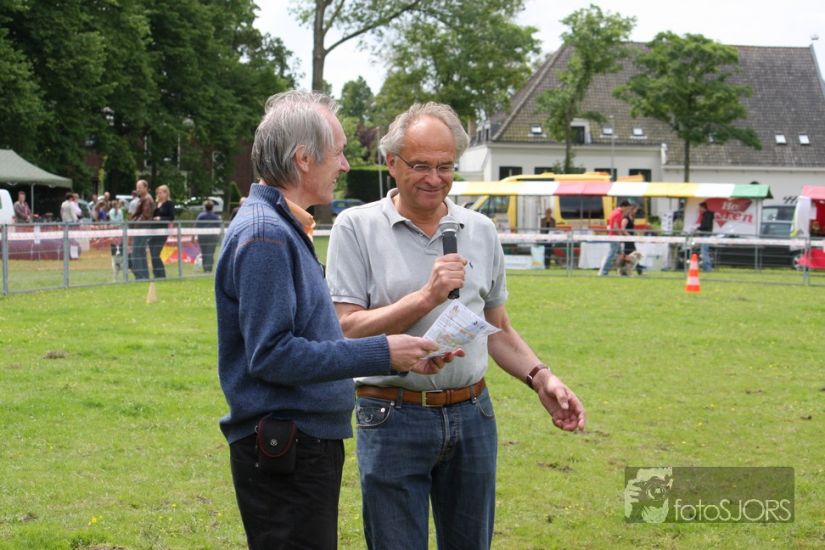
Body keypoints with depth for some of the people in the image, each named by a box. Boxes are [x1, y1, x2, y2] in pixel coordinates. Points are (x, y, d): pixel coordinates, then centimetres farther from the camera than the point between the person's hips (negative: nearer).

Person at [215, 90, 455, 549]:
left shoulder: (285, 227, 15)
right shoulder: (264, 235, -17)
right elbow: (272, 355, -24)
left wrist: (400, 356, 13)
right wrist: (382, 353, -20)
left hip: (308, 442, 10)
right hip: (285, 455, -10)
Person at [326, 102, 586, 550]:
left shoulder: (481, 231, 9)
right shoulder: (357, 227, -4)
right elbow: (348, 330, -12)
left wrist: (540, 378, 2)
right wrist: (427, 297, -20)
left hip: (471, 414, 4)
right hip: (393, 418, -4)